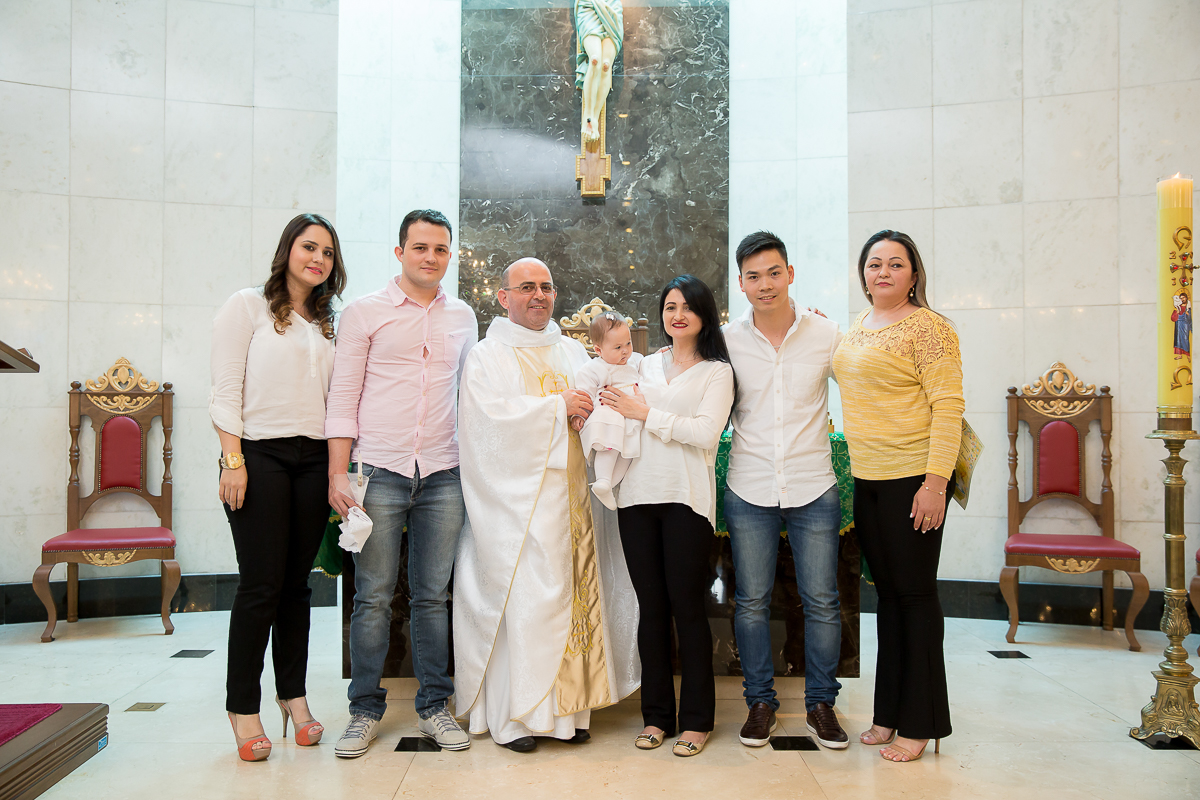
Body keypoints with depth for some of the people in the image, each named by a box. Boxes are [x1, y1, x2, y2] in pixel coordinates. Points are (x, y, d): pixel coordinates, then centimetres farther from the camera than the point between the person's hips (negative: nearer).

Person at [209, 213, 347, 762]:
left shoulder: (326, 323, 18)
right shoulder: (248, 306, 2)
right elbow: (225, 390, -4)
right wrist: (233, 459, -13)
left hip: (312, 459, 5)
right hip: (259, 454, -5)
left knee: (297, 583, 9)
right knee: (261, 584, -4)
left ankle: (293, 694, 20)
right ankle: (242, 706, 10)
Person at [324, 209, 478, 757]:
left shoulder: (463, 317, 12)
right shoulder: (364, 312, 2)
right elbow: (343, 397, 0)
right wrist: (339, 472, -7)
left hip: (443, 475, 3)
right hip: (380, 472, -2)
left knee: (434, 596, 8)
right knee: (373, 597, 3)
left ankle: (433, 707, 20)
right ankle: (366, 710, 17)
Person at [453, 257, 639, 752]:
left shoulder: (573, 353, 19)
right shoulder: (488, 356, 3)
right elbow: (493, 414, -12)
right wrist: (557, 406, -11)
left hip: (572, 493, 5)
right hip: (517, 500, -5)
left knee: (575, 592, 4)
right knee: (522, 598, -7)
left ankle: (566, 706, 14)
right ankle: (511, 715, 3)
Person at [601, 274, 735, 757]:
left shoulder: (717, 372, 4)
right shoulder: (647, 366, 17)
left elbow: (706, 432, -10)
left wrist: (645, 413, -7)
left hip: (686, 497, -4)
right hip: (638, 495, 4)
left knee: (687, 607, -1)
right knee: (651, 607, 8)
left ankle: (696, 719, 13)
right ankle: (656, 714, 19)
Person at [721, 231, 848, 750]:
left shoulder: (825, 335, -2)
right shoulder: (727, 341, 0)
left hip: (813, 490, 0)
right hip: (749, 491, 1)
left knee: (822, 602, 6)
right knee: (751, 601, 8)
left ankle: (821, 703, 24)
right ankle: (760, 701, 24)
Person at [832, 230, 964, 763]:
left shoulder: (927, 327, -9)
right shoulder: (856, 328, 15)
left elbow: (948, 405, -15)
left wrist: (936, 481, -20)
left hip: (913, 478, -7)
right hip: (866, 479, 8)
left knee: (914, 593, 1)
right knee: (887, 593, 14)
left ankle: (920, 724, 14)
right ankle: (889, 714, 25)